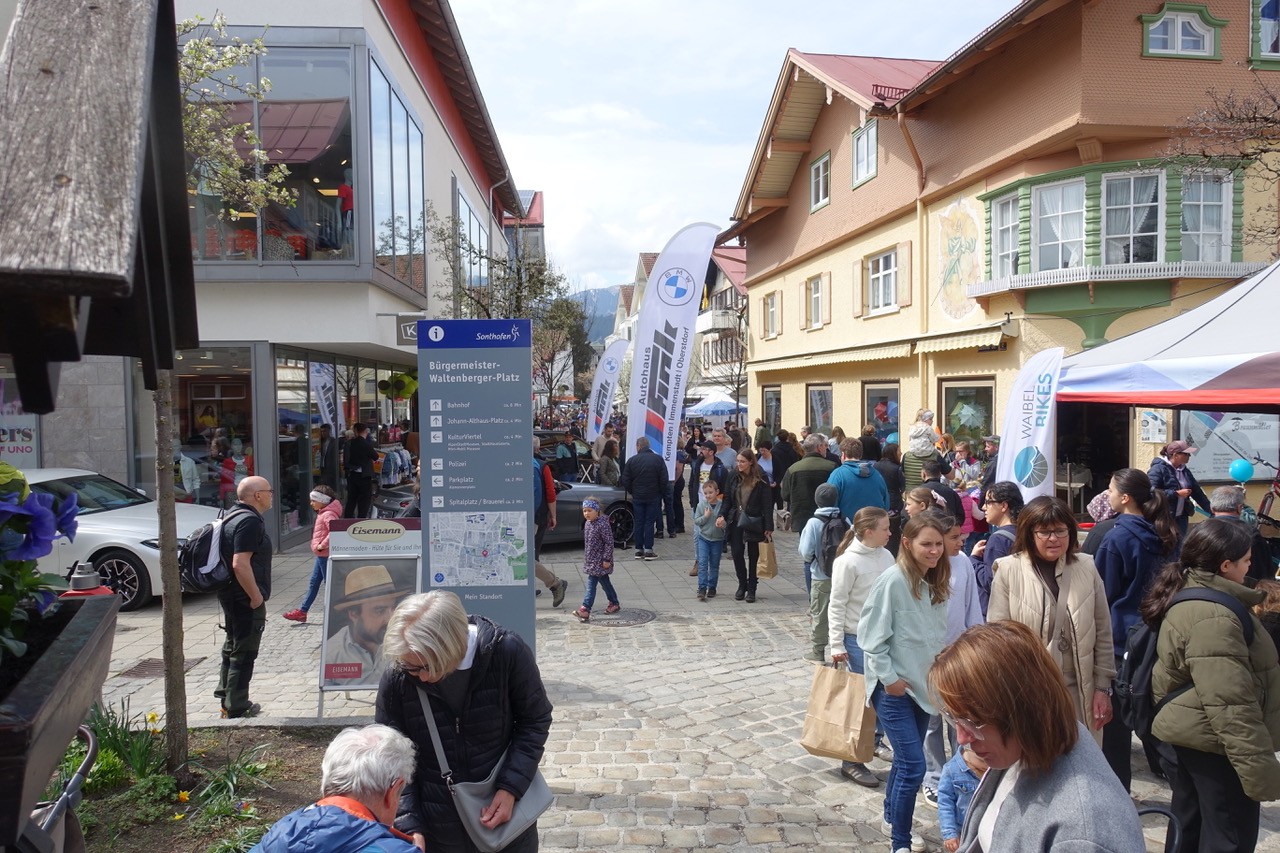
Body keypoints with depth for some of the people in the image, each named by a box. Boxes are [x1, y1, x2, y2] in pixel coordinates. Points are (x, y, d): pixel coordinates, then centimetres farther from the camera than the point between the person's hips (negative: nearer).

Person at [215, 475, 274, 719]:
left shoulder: (233, 516, 12)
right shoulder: (250, 521, -20)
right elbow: (240, 564, -29)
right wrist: (256, 596, -22)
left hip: (230, 595, 10)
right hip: (245, 598, -10)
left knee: (233, 647, 21)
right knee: (244, 653, 0)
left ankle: (226, 697, 33)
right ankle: (237, 707, 8)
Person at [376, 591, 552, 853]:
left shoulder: (507, 652, -20)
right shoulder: (396, 678, -16)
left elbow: (535, 720, -7)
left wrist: (512, 788, -14)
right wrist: (408, 825, -14)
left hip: (507, 806, -1)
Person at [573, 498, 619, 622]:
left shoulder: (602, 524, -19)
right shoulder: (587, 523, 7)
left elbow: (609, 543, -18)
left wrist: (606, 559, -19)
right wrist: (586, 558, 20)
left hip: (600, 561, -9)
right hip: (591, 560, 9)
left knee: (591, 583, -12)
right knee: (604, 582, 17)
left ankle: (585, 609, -14)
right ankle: (614, 603, 29)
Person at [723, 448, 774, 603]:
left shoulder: (760, 480, -7)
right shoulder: (734, 476, 3)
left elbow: (767, 504, -7)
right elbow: (727, 499, 6)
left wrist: (768, 527, -11)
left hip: (753, 522, -3)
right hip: (736, 521, 3)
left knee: (753, 555, 6)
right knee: (737, 553, 0)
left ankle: (751, 589, 16)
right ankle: (742, 585, 18)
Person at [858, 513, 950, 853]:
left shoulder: (935, 583, 5)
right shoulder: (893, 581, -18)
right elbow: (871, 636, -16)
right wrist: (890, 678, -14)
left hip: (923, 685, 7)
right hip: (894, 688, -7)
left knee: (906, 759, 18)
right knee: (913, 765, -8)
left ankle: (891, 819, 38)